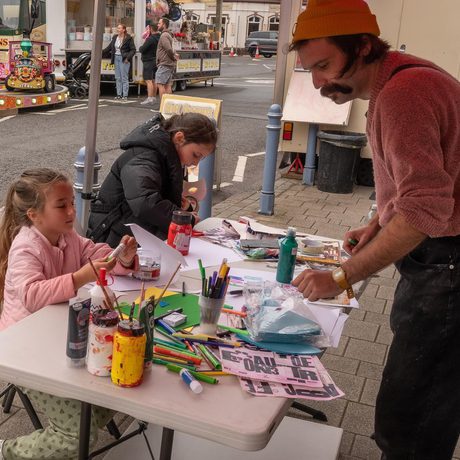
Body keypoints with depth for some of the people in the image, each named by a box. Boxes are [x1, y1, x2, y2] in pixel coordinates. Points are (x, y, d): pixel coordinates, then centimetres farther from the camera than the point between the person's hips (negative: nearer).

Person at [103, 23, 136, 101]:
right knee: (118, 78, 8)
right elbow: (109, 47, 16)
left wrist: (128, 57, -17)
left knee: (124, 78, -5)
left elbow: (133, 50, -7)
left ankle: (125, 95, -2)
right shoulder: (115, 37, 11)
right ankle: (119, 95, 14)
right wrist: (101, 53, 11)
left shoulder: (128, 38, -6)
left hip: (124, 59, -6)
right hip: (116, 58, 6)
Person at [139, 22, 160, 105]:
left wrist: (140, 47, 3)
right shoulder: (159, 38, 9)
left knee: (148, 80, -11)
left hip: (149, 61, -9)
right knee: (153, 80, 15)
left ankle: (149, 98, -17)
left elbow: (142, 49, -20)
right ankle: (154, 97, 20)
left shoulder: (150, 39, -19)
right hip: (156, 61, 9)